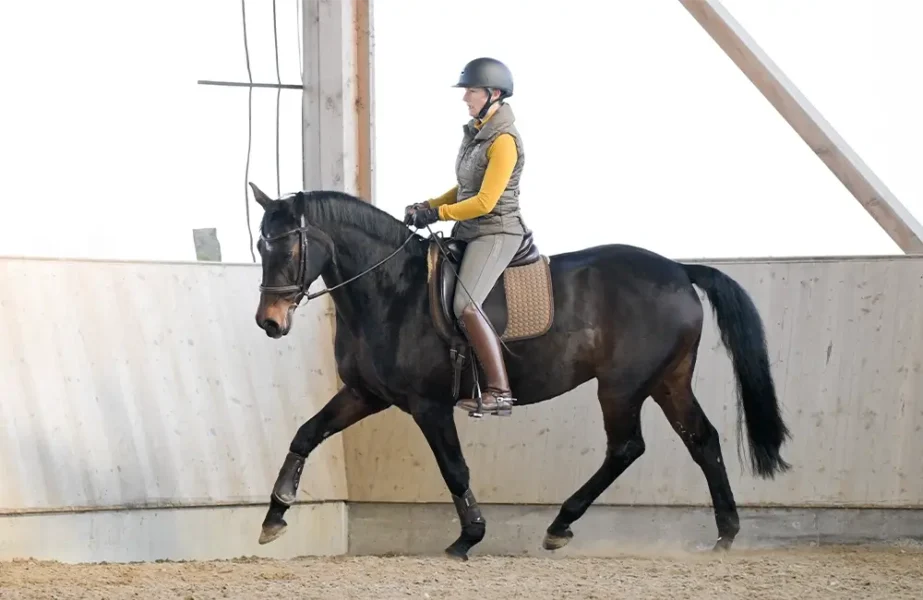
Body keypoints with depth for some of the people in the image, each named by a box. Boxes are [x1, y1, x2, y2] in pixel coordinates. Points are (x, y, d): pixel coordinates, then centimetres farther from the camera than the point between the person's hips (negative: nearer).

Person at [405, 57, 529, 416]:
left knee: (466, 306, -27)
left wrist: (435, 215, -15)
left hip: (496, 233, -10)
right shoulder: (475, 132, 12)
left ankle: (499, 392, -27)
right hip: (469, 232, 10)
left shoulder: (503, 141, -16)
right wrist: (429, 206, 7)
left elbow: (485, 202, -20)